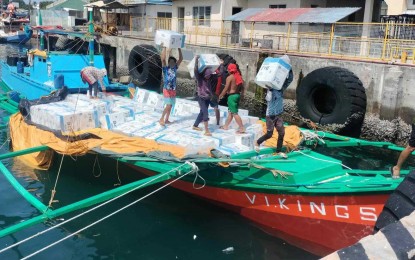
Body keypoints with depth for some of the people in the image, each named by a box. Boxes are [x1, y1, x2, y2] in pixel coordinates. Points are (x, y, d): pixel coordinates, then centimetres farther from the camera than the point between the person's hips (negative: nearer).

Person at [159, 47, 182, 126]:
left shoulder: (175, 68, 6)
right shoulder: (165, 68, -7)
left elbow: (181, 59, 7)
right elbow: (163, 59, -21)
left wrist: (179, 49, 0)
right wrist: (164, 48, -22)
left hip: (173, 90, 6)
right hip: (167, 90, -6)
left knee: (170, 106, 9)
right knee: (168, 105, -13)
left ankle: (166, 120, 18)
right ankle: (161, 119, -2)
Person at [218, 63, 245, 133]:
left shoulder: (229, 77, -12)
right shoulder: (239, 77, 8)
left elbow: (226, 89, -15)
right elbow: (242, 88, 11)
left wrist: (221, 96, -4)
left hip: (231, 96, -8)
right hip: (237, 95, 8)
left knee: (235, 113, -6)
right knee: (231, 111, 18)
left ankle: (242, 128, -9)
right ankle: (226, 126, 29)